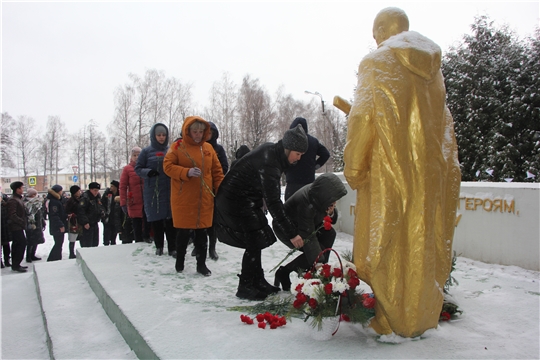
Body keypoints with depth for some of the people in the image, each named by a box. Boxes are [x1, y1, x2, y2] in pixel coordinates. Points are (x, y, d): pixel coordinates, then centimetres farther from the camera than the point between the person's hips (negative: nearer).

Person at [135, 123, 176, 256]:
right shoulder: (147, 151, 5)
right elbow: (138, 168, 5)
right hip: (152, 190, 0)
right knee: (155, 219, 6)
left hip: (169, 190, 0)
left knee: (170, 218, -4)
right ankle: (159, 246, 20)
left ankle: (172, 247, 1)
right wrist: (148, 172, -14)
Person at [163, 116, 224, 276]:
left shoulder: (208, 148, 8)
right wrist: (187, 172, -22)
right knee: (183, 232, 6)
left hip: (204, 199, 3)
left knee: (202, 232, 8)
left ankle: (201, 264, 18)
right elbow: (168, 166, -8)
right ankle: (179, 263, 23)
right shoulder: (178, 147, -2)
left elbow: (217, 171, 10)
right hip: (183, 200, -3)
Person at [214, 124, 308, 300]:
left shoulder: (271, 150, -1)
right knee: (254, 242, -8)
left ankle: (258, 282, 21)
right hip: (235, 201, -10)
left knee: (256, 241, 11)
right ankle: (245, 288, 5)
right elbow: (273, 202, -32)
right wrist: (291, 233, -30)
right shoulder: (268, 164, -30)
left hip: (247, 198, 10)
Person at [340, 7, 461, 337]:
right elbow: (443, 120, 14)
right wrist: (447, 167, 18)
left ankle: (392, 319, 10)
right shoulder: (433, 64, 13)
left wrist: (354, 167, -6)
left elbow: (363, 116, -10)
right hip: (432, 168, 6)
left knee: (386, 242, 3)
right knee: (425, 239, 12)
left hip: (389, 168, -5)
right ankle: (423, 316, 22)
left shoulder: (376, 62, -3)